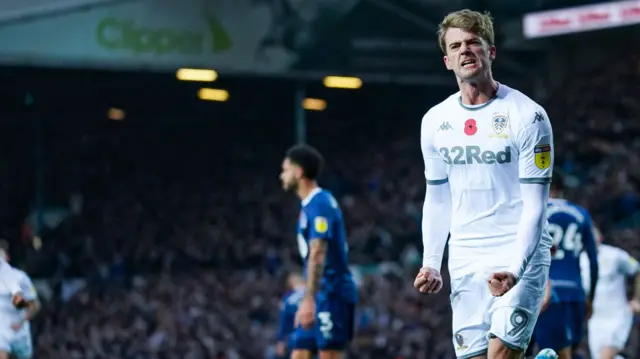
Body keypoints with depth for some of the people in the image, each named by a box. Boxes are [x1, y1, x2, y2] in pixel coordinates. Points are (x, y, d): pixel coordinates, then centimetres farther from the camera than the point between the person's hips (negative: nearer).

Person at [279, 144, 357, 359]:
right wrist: (307, 301, 23)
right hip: (322, 296, 10)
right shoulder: (310, 205, 17)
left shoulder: (319, 204, -13)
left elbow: (318, 255, -21)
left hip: (332, 294, -10)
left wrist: (309, 300, -27)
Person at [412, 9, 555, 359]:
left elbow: (534, 205, -11)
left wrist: (514, 269, -23)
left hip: (521, 254, -5)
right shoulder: (434, 121, 7)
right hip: (465, 261, 5)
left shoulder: (527, 115, -8)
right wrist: (430, 263, 6)